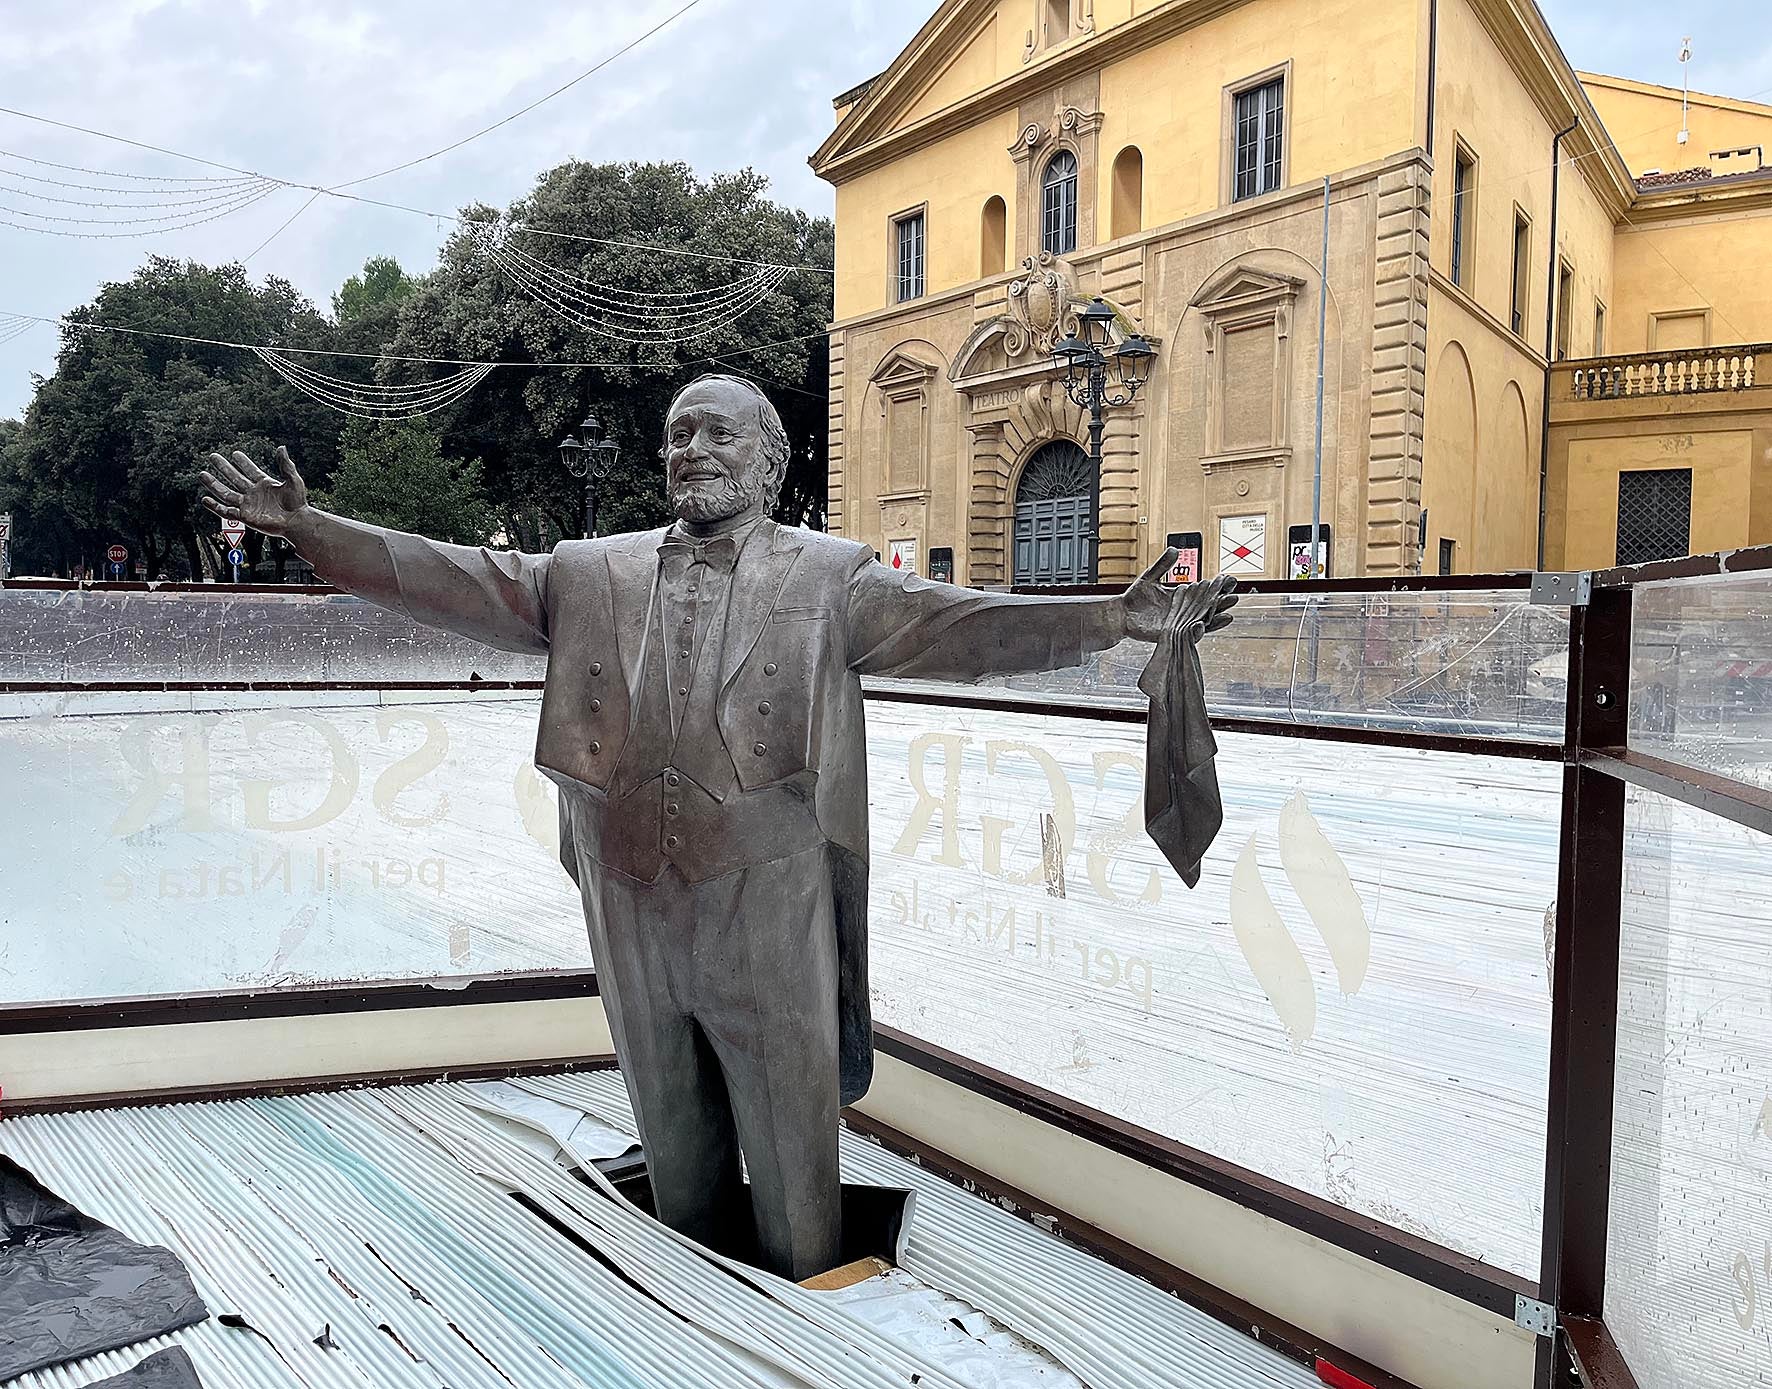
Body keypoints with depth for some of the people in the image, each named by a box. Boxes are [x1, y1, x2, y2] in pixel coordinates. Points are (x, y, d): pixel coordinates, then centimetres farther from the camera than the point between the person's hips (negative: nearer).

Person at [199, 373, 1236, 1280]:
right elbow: (458, 583, 8)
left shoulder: (829, 578, -2)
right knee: (675, 1145, 21)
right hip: (631, 910, 4)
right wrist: (310, 529, 2)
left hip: (768, 911, -3)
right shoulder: (590, 573, 8)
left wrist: (1112, 617, -23)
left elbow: (953, 627, -11)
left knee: (791, 1152, 10)